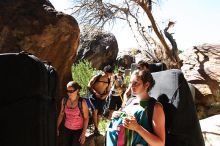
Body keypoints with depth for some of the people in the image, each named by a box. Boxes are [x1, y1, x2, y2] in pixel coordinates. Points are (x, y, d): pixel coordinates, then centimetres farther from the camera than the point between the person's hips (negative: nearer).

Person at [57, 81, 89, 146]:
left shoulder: (82, 102, -19)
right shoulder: (64, 100, -8)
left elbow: (86, 118, -12)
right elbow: (61, 114, 5)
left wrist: (83, 133, -14)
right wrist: (57, 127, 6)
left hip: (78, 130, -4)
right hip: (67, 129, 4)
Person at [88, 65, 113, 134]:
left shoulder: (109, 81, 4)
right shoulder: (96, 77, -8)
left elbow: (108, 91, 11)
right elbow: (89, 86, -9)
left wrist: (104, 96, -9)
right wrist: (95, 92, -21)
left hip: (102, 98, 4)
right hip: (94, 96, -4)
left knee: (99, 114, 8)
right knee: (95, 110, -25)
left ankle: (97, 128, 24)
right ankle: (96, 128, -16)